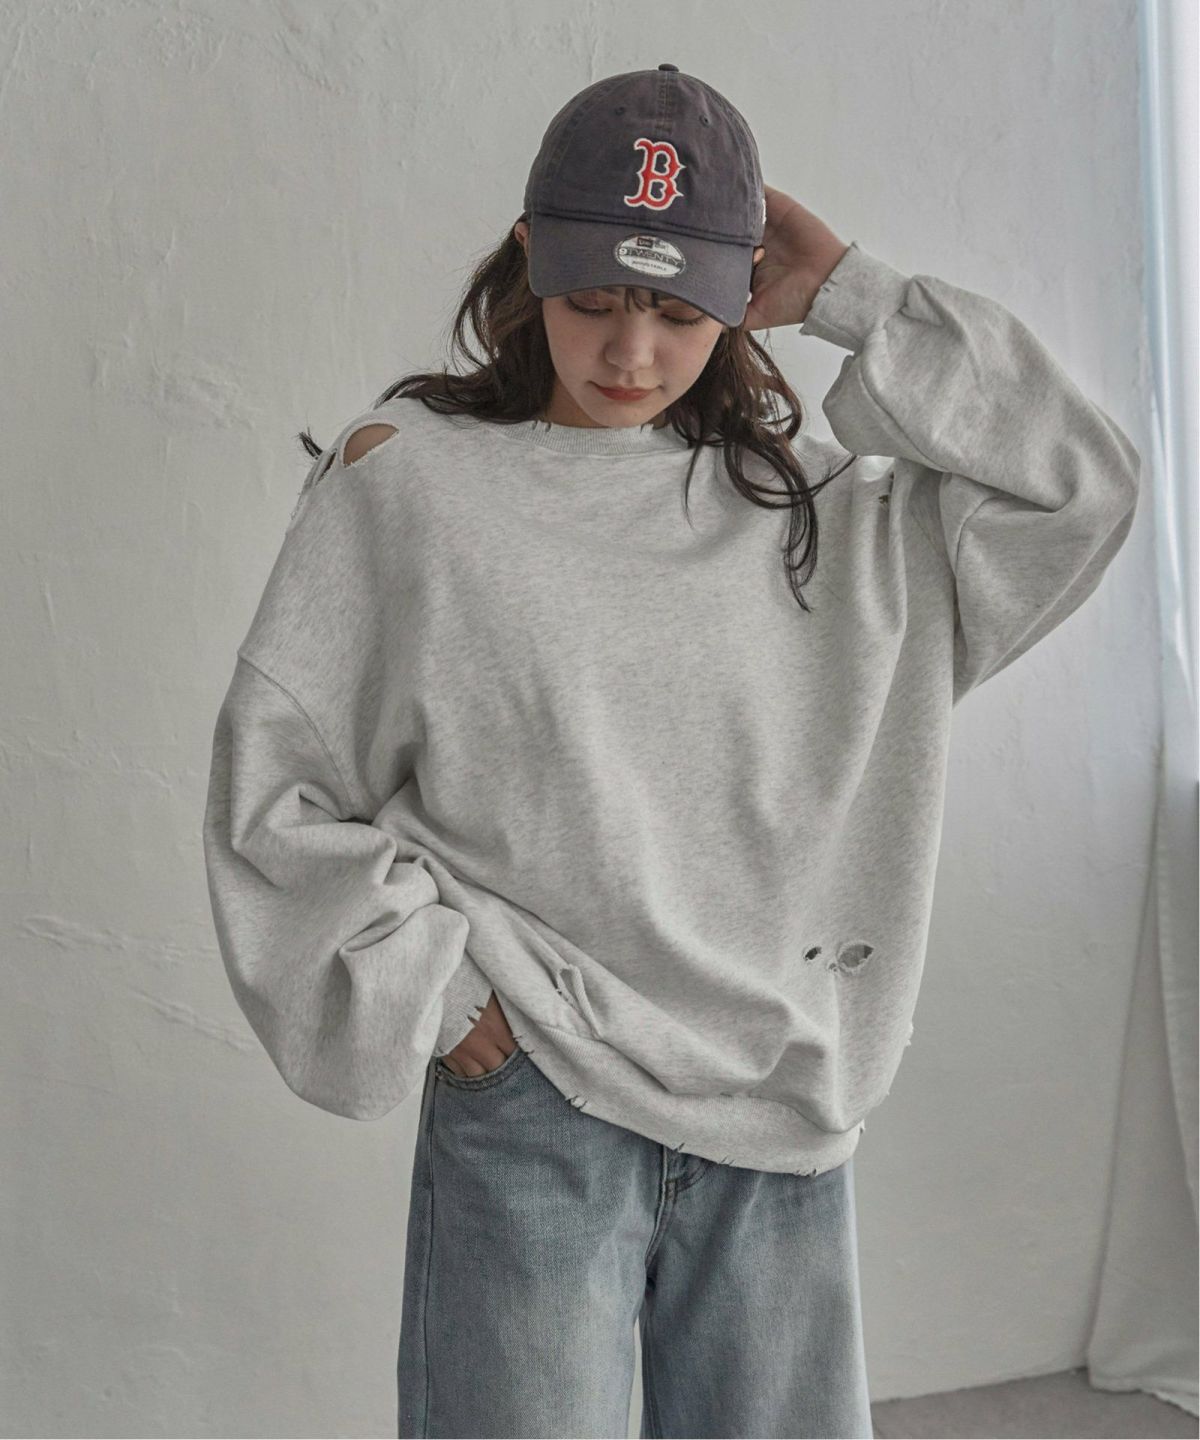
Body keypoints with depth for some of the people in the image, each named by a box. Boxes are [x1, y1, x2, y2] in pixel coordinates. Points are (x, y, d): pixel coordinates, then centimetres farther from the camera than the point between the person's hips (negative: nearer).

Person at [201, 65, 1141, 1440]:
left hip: (781, 1123, 3)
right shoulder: (408, 479, -1)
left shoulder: (819, 503, 6)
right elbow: (269, 787, 1)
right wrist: (425, 980, -6)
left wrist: (852, 297, 0)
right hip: (527, 1114, -2)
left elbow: (1084, 485, 0)